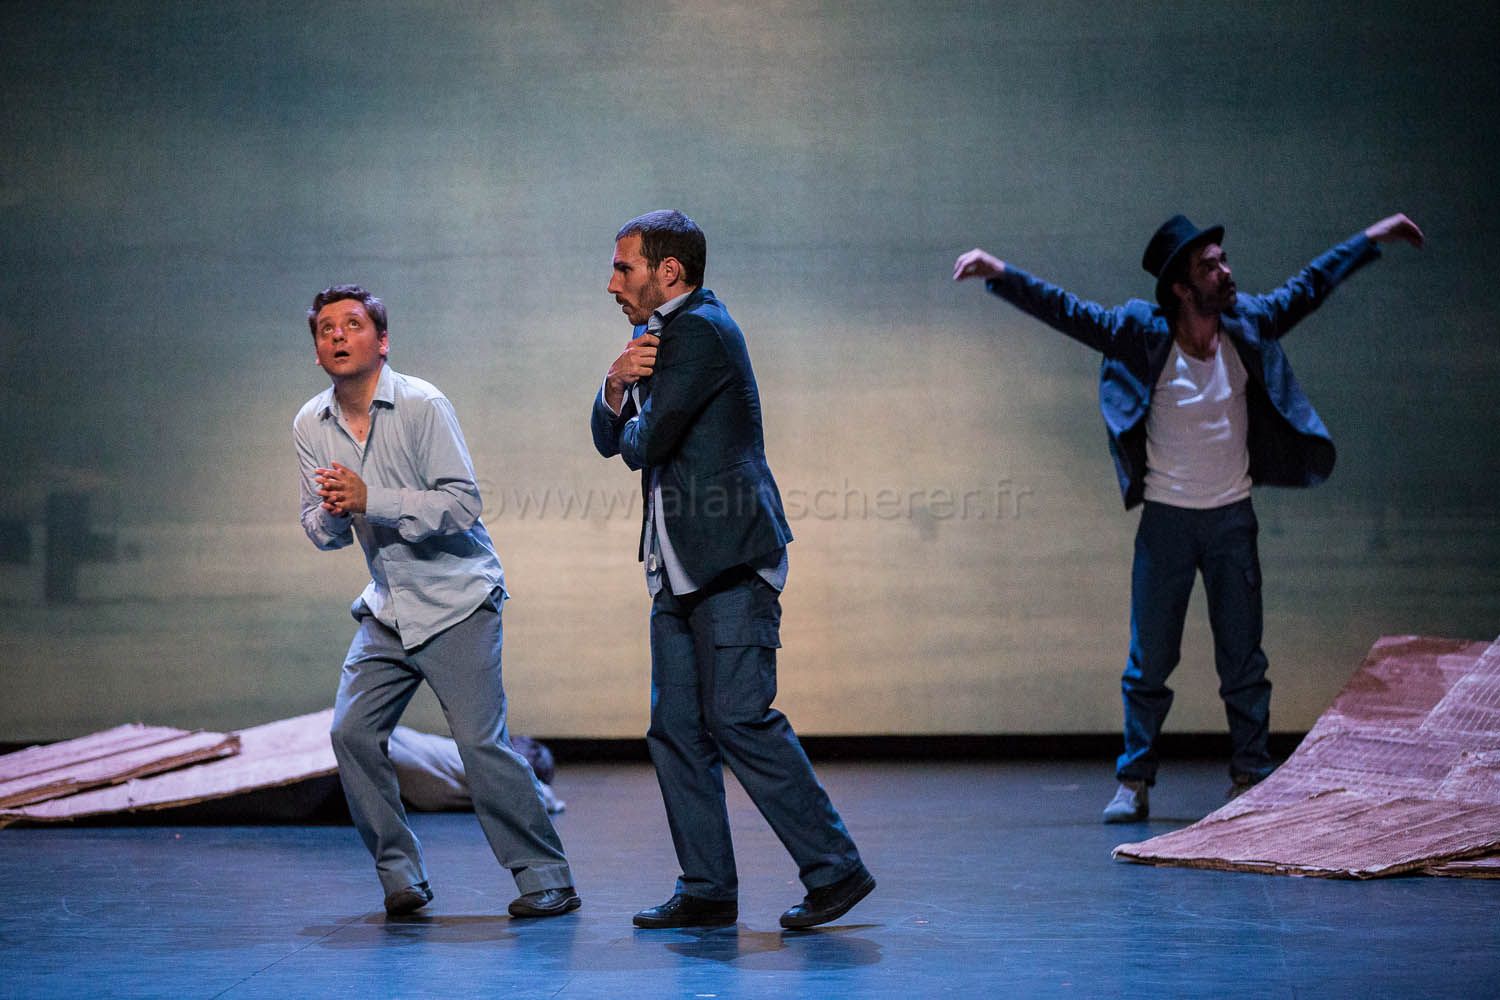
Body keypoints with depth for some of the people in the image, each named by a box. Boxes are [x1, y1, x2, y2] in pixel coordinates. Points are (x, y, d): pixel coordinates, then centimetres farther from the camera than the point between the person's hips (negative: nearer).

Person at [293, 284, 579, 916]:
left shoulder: (422, 406, -13)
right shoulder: (310, 426, 4)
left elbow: (462, 506, -19)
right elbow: (322, 532, 10)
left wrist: (369, 499, -25)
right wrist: (332, 511, -14)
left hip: (456, 602, -5)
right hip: (386, 607, 6)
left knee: (481, 740, -13)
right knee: (351, 733, -8)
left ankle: (545, 879, 0)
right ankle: (400, 876, 7)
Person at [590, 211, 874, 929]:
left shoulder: (699, 330, -11)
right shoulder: (661, 332, 21)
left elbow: (644, 444, -16)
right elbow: (607, 437, 17)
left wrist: (635, 431, 8)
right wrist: (618, 380, -4)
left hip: (731, 561, -10)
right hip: (680, 571, 10)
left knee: (739, 718, -13)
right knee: (676, 728, 6)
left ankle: (835, 870, -6)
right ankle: (708, 891, 11)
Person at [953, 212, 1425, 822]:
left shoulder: (1248, 325, -2)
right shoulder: (1143, 335, -11)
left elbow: (1310, 285, 13)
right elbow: (1065, 312, -13)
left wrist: (1372, 238, 20)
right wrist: (1000, 274, -24)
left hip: (1233, 519, 3)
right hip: (1166, 519, -3)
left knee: (1243, 661, 7)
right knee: (1148, 663, 2)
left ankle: (1251, 779, 16)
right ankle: (1134, 783, 10)